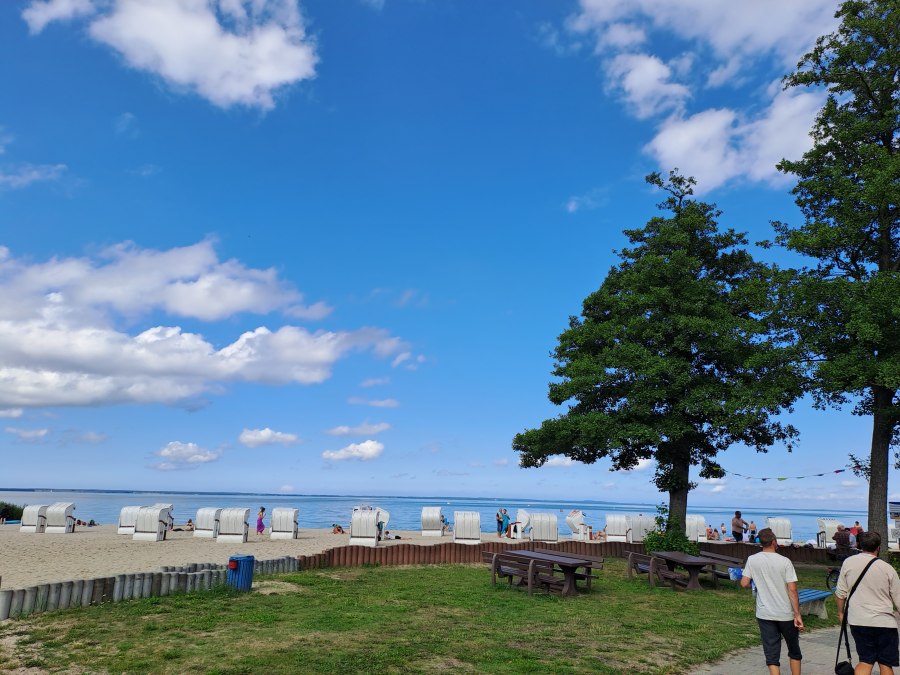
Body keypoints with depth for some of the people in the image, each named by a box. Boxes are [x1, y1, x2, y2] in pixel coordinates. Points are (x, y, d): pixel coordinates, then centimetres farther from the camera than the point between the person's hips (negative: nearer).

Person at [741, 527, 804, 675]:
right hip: (786, 614, -1)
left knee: (771, 655, 5)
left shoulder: (752, 560, -6)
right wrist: (797, 615, -9)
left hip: (765, 614, 1)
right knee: (794, 651, 20)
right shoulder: (785, 562, -11)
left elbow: (744, 584, -5)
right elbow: (792, 589, -14)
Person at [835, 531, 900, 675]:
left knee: (865, 661, 11)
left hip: (858, 621, 2)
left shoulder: (848, 562, -2)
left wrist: (841, 612, 18)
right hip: (884, 622, -2)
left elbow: (840, 593, 3)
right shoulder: (887, 568, -7)